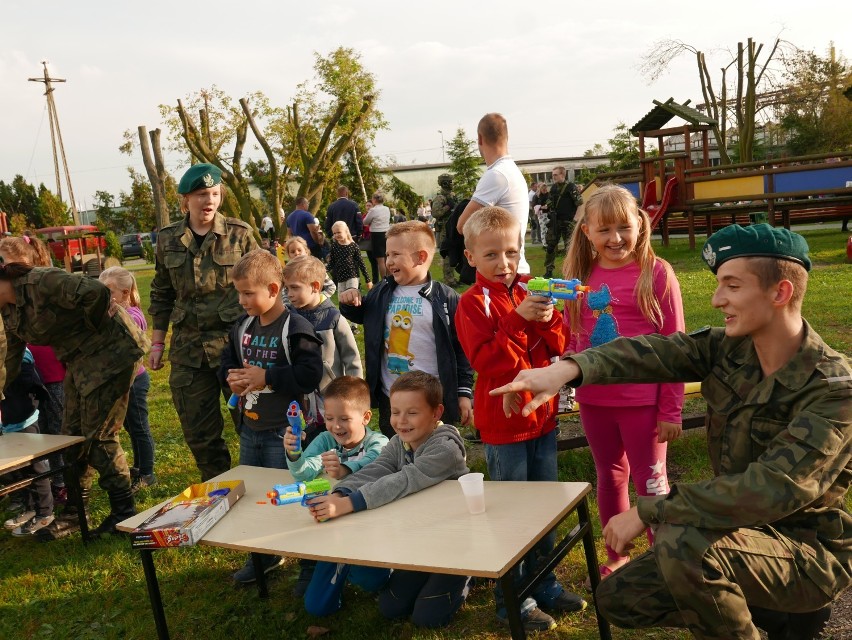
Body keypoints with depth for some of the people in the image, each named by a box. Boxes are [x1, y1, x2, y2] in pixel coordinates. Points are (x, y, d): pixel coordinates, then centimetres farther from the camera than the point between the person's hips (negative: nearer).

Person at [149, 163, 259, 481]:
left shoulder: (239, 234, -4)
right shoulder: (168, 239, 5)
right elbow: (161, 294, 14)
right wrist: (157, 342, 11)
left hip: (235, 341, -3)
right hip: (188, 348, 3)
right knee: (198, 432, 9)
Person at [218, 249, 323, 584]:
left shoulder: (295, 329, -17)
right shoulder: (242, 327, 6)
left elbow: (310, 374, -26)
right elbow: (227, 360, 18)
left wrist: (267, 377, -25)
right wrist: (231, 376, -5)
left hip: (282, 431, -8)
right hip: (249, 428, 8)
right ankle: (262, 555, 33)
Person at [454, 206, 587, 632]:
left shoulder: (530, 292, 6)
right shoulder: (473, 303, -12)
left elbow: (557, 348, 3)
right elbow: (488, 361, -23)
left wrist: (547, 319, -15)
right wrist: (519, 321, -29)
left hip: (542, 415, 7)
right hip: (503, 422, -7)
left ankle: (544, 586, 36)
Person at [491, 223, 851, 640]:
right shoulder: (728, 348, -4)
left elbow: (771, 490, -34)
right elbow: (657, 352, -20)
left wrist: (648, 512, -32)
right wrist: (568, 369, -39)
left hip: (810, 549, -7)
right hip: (743, 530, 7)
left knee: (682, 541, -34)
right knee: (618, 599, 7)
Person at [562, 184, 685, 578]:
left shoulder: (655, 273, -10)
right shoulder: (579, 276, 2)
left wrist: (671, 409, -10)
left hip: (642, 401, -5)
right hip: (594, 400, 5)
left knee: (650, 482, 7)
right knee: (609, 477, 19)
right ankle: (615, 556, 36)